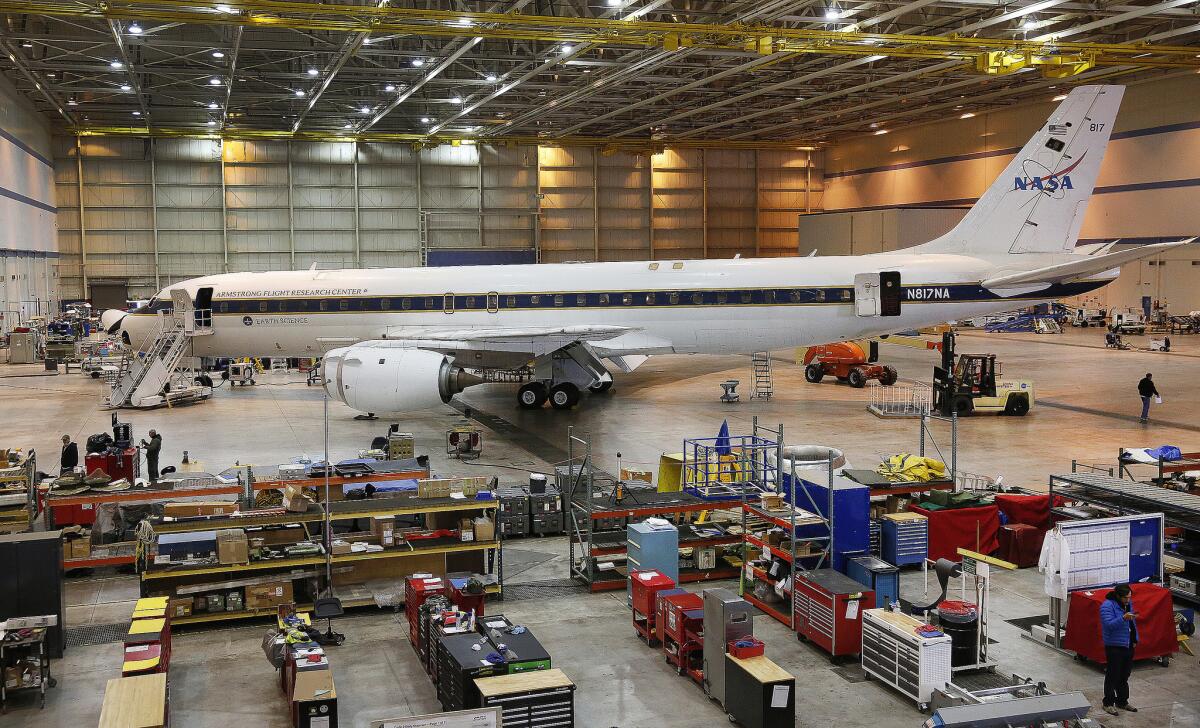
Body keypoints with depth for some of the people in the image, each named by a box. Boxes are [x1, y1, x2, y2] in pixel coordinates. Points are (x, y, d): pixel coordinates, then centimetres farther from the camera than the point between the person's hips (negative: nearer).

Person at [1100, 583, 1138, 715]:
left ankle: (1122, 701, 30)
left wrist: (1135, 640, 15)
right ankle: (1108, 703, 10)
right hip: (1114, 646, -8)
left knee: (1124, 675, 17)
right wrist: (1123, 618, -40)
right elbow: (1109, 625, -28)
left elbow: (1133, 623, 18)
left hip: (1128, 645, 8)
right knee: (1112, 676, -1)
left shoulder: (1128, 603, 8)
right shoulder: (1107, 606, -18)